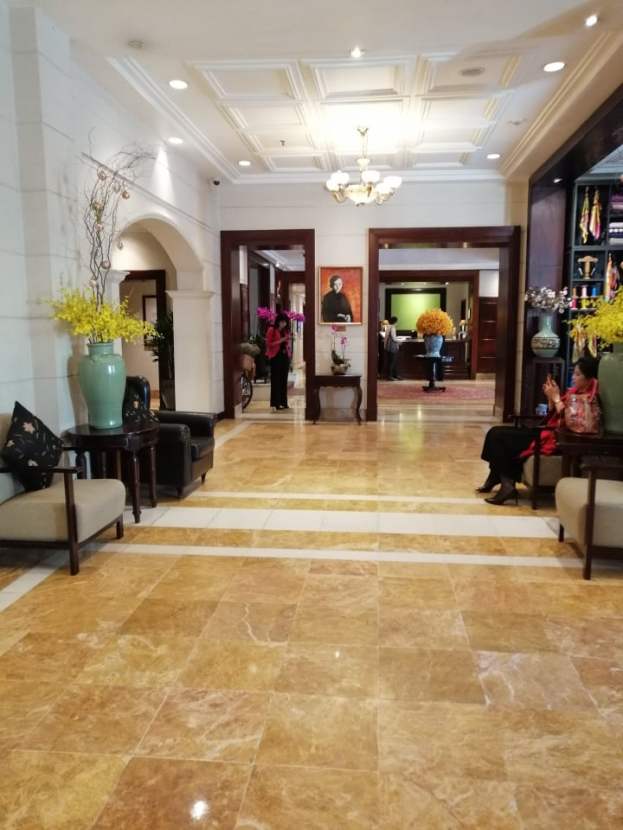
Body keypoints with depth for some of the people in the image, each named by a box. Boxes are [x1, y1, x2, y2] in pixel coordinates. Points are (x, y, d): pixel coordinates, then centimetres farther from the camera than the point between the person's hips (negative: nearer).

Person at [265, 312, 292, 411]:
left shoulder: (286, 330, 13)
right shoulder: (271, 330, -5)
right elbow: (269, 344, -10)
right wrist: (280, 341, -18)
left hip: (285, 356, 6)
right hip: (276, 357, -6)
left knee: (284, 380, 9)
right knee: (276, 380, -8)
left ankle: (283, 403, 16)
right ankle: (275, 404, -7)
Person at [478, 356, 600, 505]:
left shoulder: (590, 399, -14)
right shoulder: (575, 391, 13)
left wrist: (556, 398, -15)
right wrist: (551, 398, -1)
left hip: (557, 440, -9)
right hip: (548, 432, 9)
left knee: (497, 437, -13)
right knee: (496, 433, 3)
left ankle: (507, 485, -11)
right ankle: (496, 478, 11)